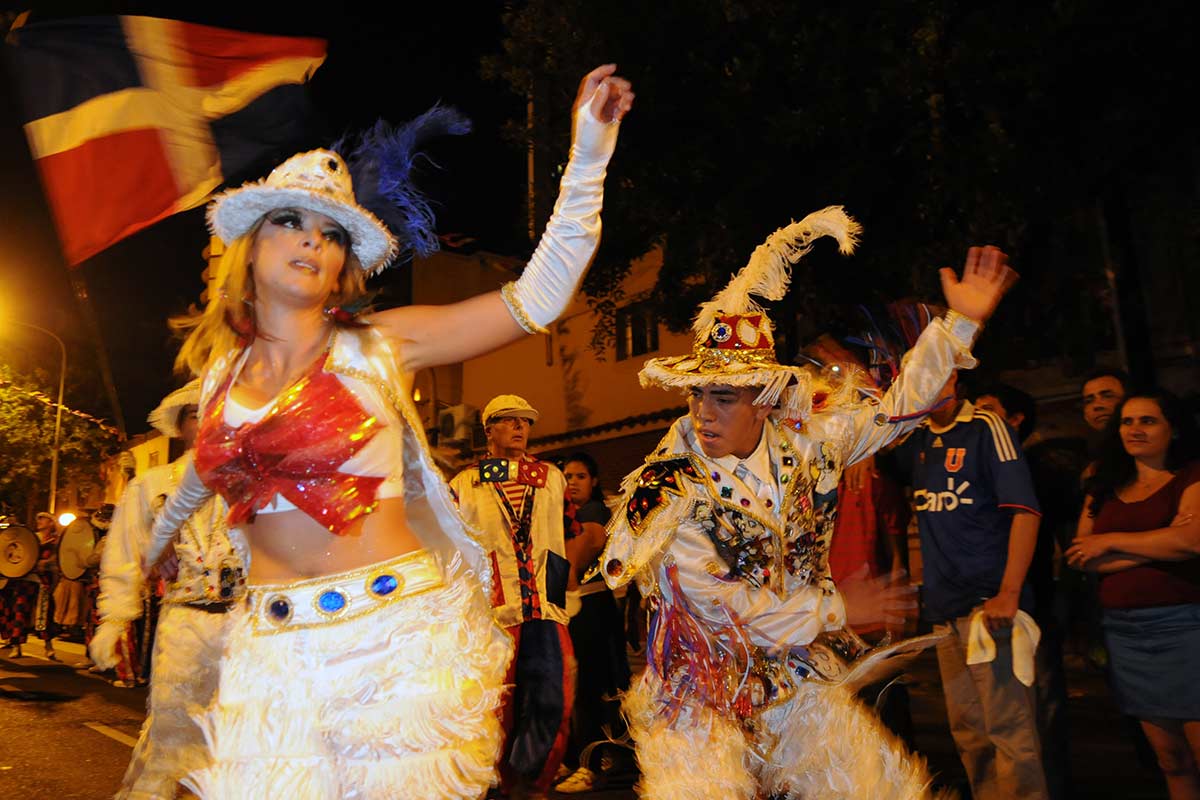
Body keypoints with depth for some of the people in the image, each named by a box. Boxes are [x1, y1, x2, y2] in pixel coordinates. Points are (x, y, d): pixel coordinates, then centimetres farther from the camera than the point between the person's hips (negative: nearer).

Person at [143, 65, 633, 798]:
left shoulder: (377, 344, -3)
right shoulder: (220, 369, 8)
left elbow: (535, 300, -10)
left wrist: (588, 158, -15)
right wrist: (159, 541, 48)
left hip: (398, 628, -3)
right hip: (275, 651, 4)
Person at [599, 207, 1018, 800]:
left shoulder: (802, 439, -6)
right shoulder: (666, 495, -20)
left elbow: (897, 407, 7)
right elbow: (727, 610, -18)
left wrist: (961, 323, 2)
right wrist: (838, 609, -7)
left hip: (801, 679, 5)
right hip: (705, 699, -4)